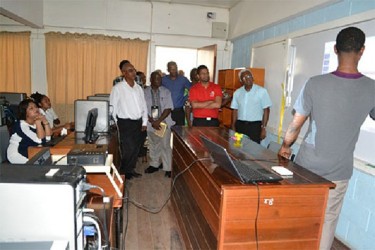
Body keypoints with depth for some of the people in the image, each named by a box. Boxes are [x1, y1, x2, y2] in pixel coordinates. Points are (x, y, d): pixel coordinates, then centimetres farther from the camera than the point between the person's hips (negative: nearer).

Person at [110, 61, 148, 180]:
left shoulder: (138, 88, 9)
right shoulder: (117, 88, -8)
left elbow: (144, 105, 13)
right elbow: (113, 107, -6)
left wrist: (144, 122, 9)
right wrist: (117, 124, -5)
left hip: (138, 122, 6)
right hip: (125, 123, -5)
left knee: (136, 148, 11)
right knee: (128, 149, -5)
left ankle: (131, 169, 28)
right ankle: (123, 172, 16)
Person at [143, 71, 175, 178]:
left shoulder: (166, 91, -2)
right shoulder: (145, 92, -1)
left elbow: (168, 108, -8)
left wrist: (159, 121, -16)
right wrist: (152, 122, -12)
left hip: (164, 122, -2)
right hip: (151, 124, 2)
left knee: (165, 145, -2)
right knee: (153, 145, 15)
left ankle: (168, 168, 6)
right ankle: (154, 165, 31)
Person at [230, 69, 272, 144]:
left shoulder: (262, 91, -4)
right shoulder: (237, 92, 8)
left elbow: (266, 110, -4)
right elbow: (235, 110, 11)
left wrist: (263, 128, -8)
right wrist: (233, 127, 6)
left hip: (255, 126, -3)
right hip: (240, 125, 3)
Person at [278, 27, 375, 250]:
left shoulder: (316, 84, -15)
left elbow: (296, 124, -7)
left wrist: (286, 146, 9)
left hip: (308, 164, -1)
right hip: (340, 169, 1)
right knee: (328, 220, 16)